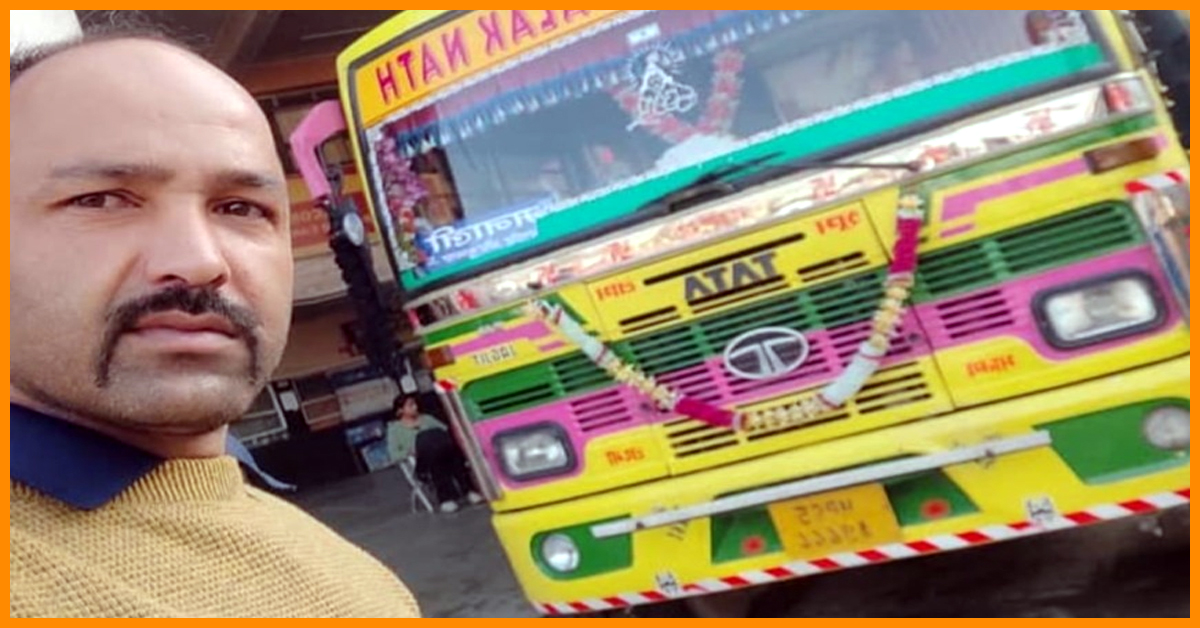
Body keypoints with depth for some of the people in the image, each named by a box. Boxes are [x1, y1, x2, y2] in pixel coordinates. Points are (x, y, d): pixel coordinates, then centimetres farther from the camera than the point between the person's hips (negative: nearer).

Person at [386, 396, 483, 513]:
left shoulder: (426, 418, 28)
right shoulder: (394, 428, 16)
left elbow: (447, 430, 18)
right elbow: (394, 455, 5)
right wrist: (410, 452, -13)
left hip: (443, 453, 3)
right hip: (423, 462, -3)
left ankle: (469, 491, -37)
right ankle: (446, 499, -40)